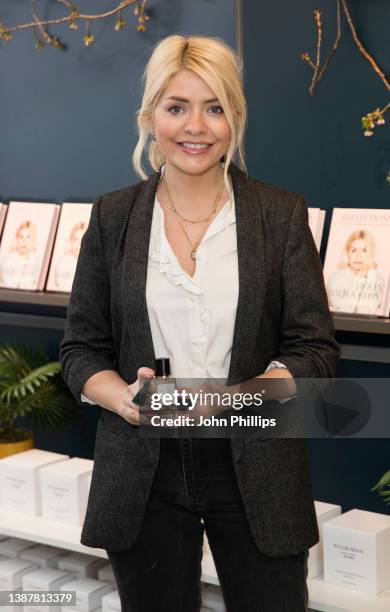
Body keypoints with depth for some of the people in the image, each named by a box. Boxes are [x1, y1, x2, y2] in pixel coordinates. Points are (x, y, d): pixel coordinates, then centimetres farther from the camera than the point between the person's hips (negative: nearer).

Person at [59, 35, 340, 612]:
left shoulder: (283, 215, -1)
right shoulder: (113, 217, 3)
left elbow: (316, 350, -3)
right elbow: (81, 348, 5)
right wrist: (126, 398, -16)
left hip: (256, 469, -1)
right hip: (143, 470, 1)